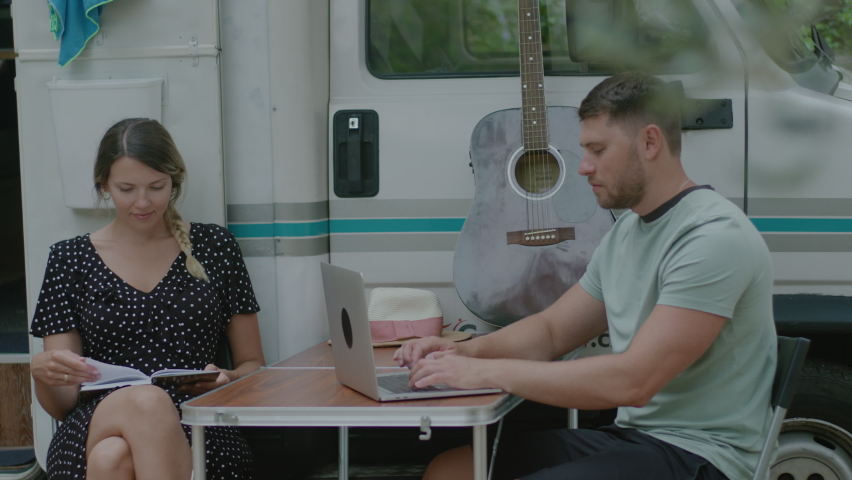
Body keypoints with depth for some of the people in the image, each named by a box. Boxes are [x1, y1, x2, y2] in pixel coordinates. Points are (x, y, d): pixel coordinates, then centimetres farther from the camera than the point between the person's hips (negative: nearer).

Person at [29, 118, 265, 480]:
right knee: (146, 400, -37)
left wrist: (226, 381, -6)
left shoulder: (213, 246, 13)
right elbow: (60, 406, 10)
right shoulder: (70, 259, 13)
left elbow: (253, 365, 18)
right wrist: (43, 372, -14)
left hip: (199, 431, -1)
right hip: (95, 429, 2)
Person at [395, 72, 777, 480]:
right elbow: (551, 330, 21)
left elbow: (633, 380, -26)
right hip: (630, 434, 9)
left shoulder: (715, 237, -18)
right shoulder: (627, 231, 14)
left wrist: (488, 372, -23)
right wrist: (467, 351, 0)